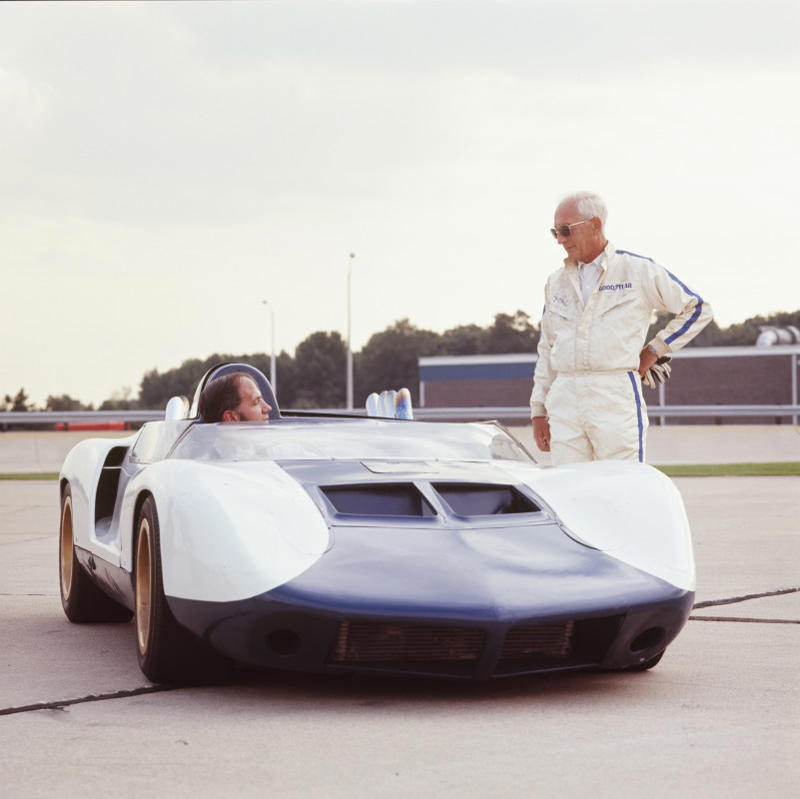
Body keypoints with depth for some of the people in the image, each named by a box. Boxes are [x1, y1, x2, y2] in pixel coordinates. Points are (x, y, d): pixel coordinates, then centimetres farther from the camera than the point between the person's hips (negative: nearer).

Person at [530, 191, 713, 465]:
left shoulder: (638, 270, 4)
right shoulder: (556, 282, 17)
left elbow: (697, 308, 10)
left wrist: (654, 351, 5)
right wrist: (538, 411, 15)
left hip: (616, 398, -4)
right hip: (563, 399, 4)